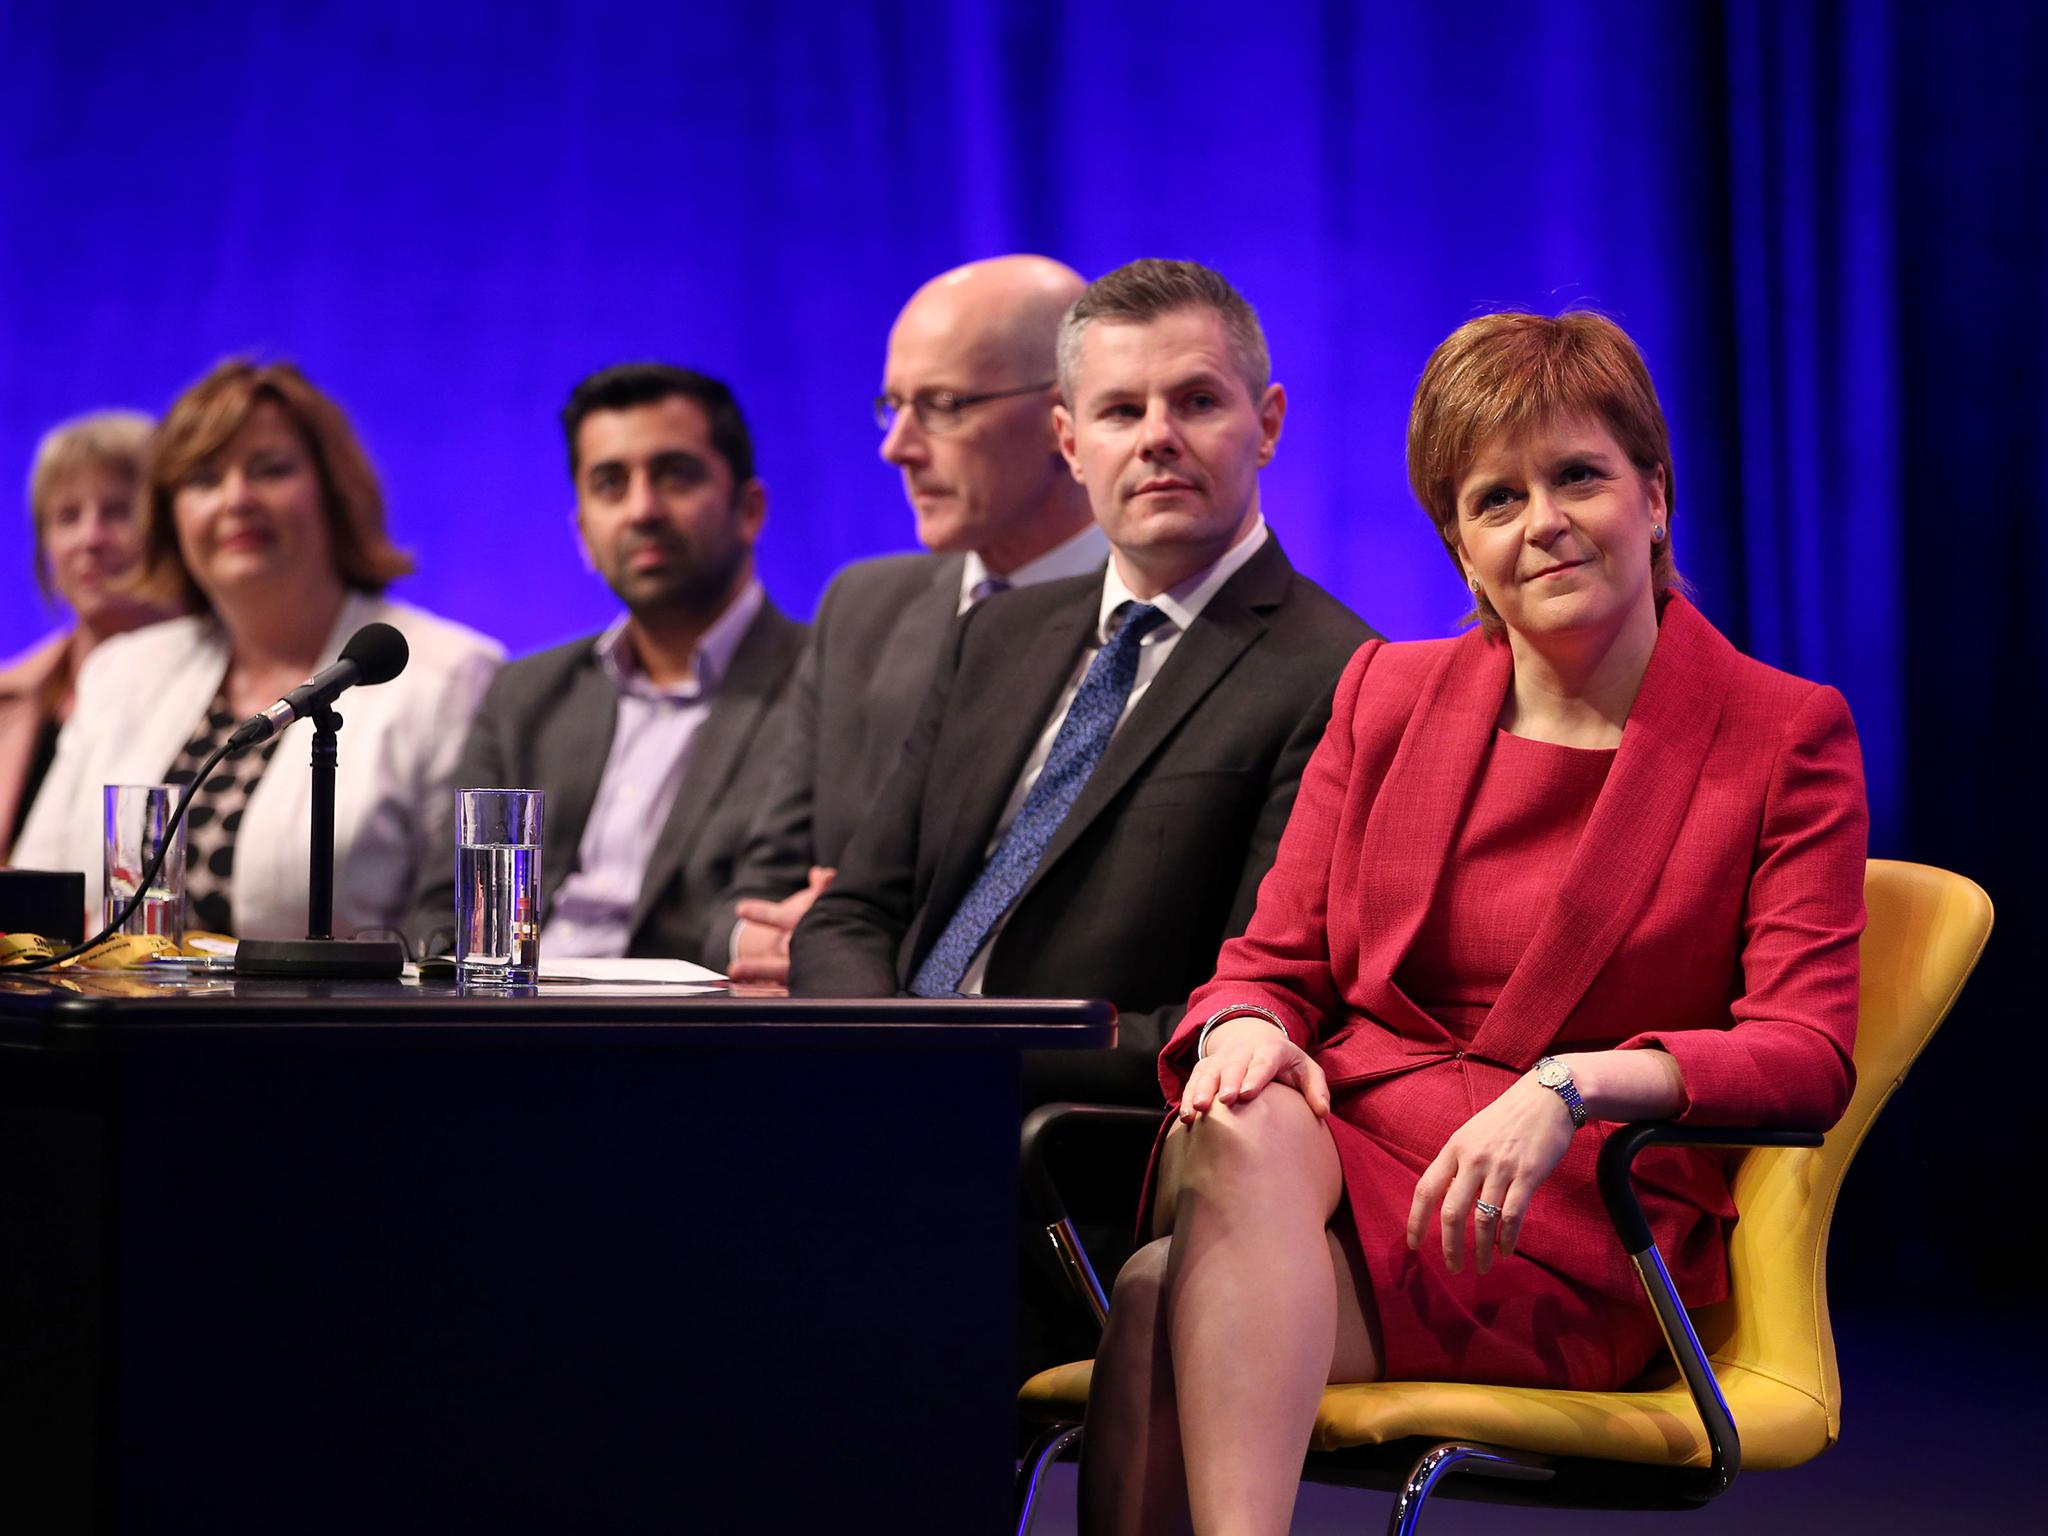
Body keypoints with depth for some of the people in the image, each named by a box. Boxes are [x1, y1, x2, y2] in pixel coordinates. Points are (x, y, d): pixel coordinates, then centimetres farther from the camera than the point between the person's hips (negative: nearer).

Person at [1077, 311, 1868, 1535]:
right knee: (1243, 1127, -36)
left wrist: (1569, 1087, -23)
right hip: (1337, 1144, 4)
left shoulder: (1786, 736, 4)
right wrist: (1245, 1026, -11)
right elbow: (1275, 961, 16)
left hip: (1568, 1229, -3)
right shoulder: (1387, 693, 16)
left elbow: (1808, 1056, -6)